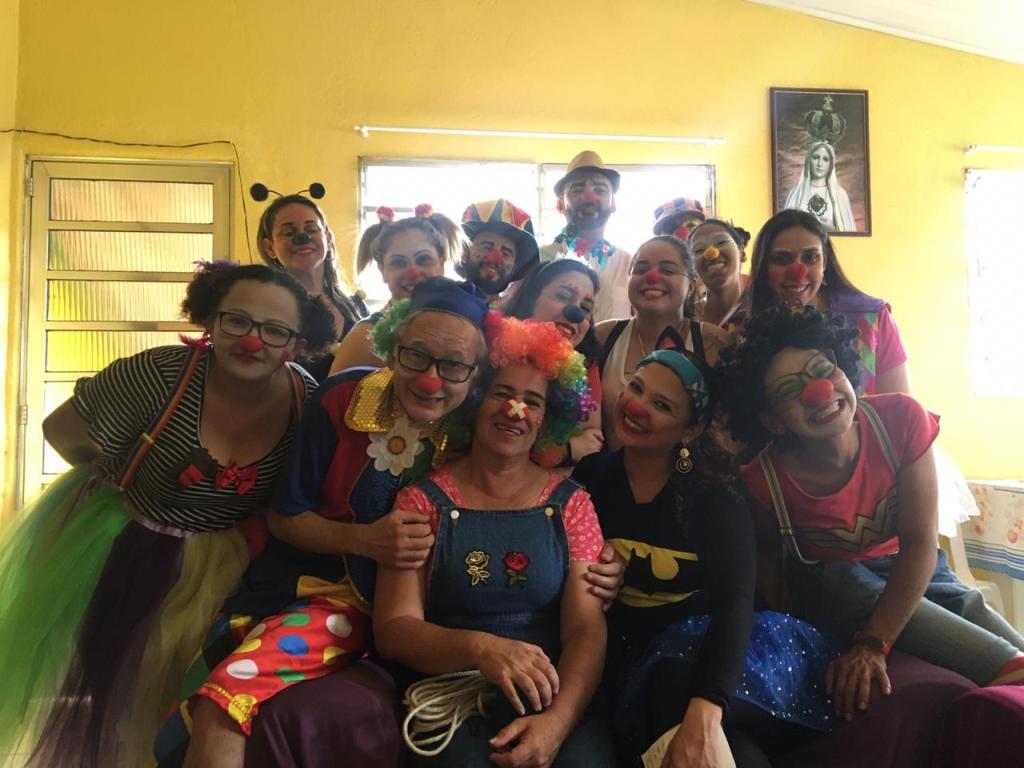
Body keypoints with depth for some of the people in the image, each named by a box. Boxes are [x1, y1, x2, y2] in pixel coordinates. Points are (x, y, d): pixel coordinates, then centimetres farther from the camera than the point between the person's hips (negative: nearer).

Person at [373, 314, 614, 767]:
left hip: (552, 702, 1)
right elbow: (393, 628, -5)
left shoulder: (570, 504, 5)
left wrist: (557, 720, -20)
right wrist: (479, 647, -23)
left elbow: (586, 630, -2)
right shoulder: (423, 500, 2)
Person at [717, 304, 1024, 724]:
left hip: (911, 572, 4)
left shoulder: (901, 418, -23)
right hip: (828, 582, -4)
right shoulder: (763, 481, -25)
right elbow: (769, 557, -3)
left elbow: (919, 542, -22)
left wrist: (872, 644, -28)